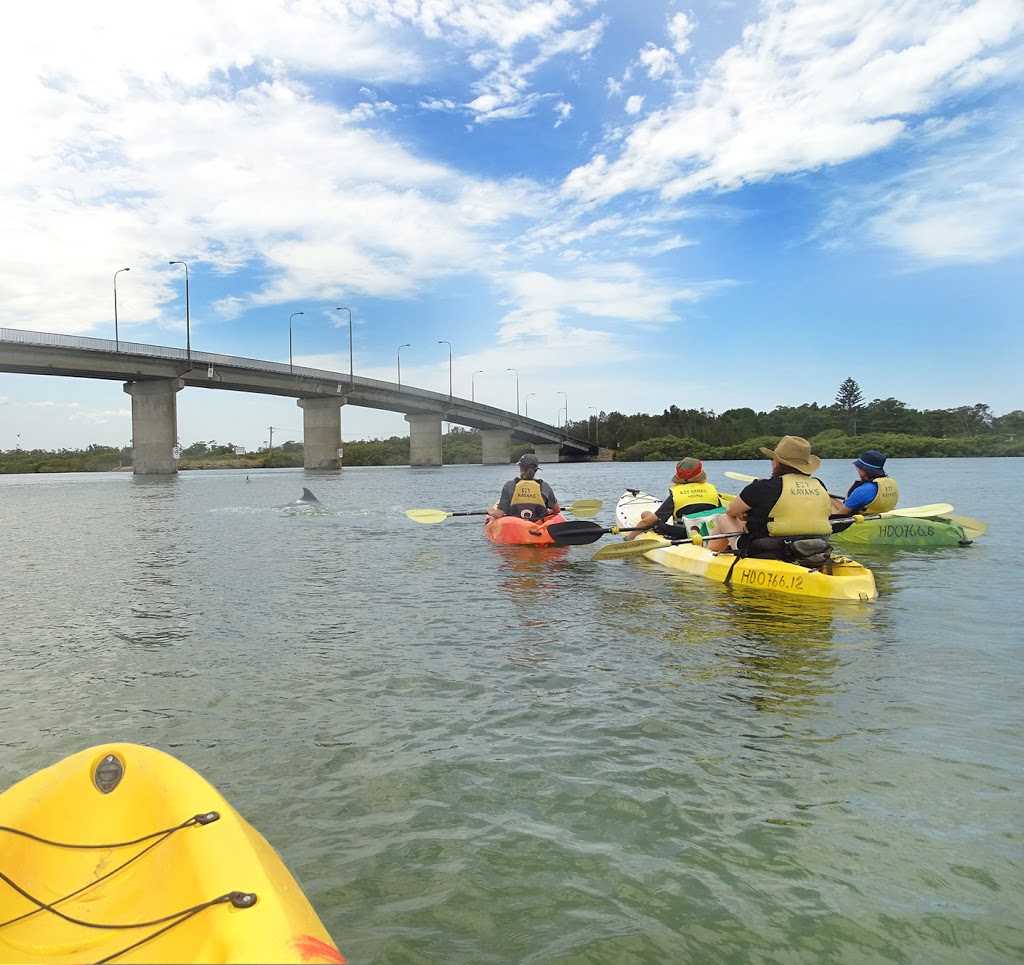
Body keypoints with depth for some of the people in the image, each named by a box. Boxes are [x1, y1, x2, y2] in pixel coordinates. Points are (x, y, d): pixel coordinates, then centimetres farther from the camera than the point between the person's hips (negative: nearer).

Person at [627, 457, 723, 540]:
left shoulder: (675, 495, -14)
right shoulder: (712, 490, -5)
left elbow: (647, 522, -13)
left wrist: (628, 539, -3)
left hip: (680, 538, -4)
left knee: (645, 514, 11)